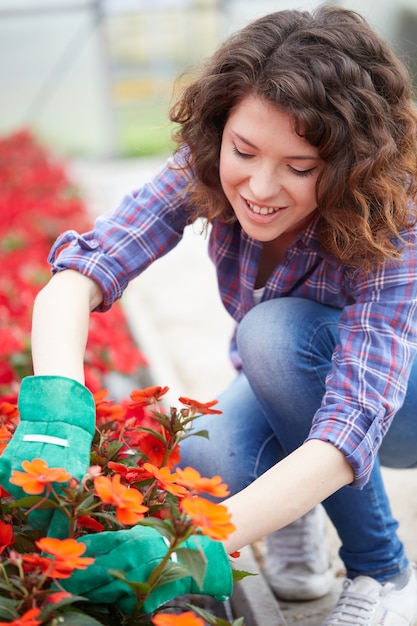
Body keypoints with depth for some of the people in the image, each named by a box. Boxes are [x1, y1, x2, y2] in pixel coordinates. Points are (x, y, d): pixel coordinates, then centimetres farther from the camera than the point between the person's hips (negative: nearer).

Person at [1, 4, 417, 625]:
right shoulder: (207, 169, -24)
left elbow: (347, 434, -44)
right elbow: (79, 271, -34)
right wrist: (54, 409, -54)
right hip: (284, 383, 3)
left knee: (275, 331, -34)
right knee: (208, 460, -31)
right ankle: (297, 511, 7)